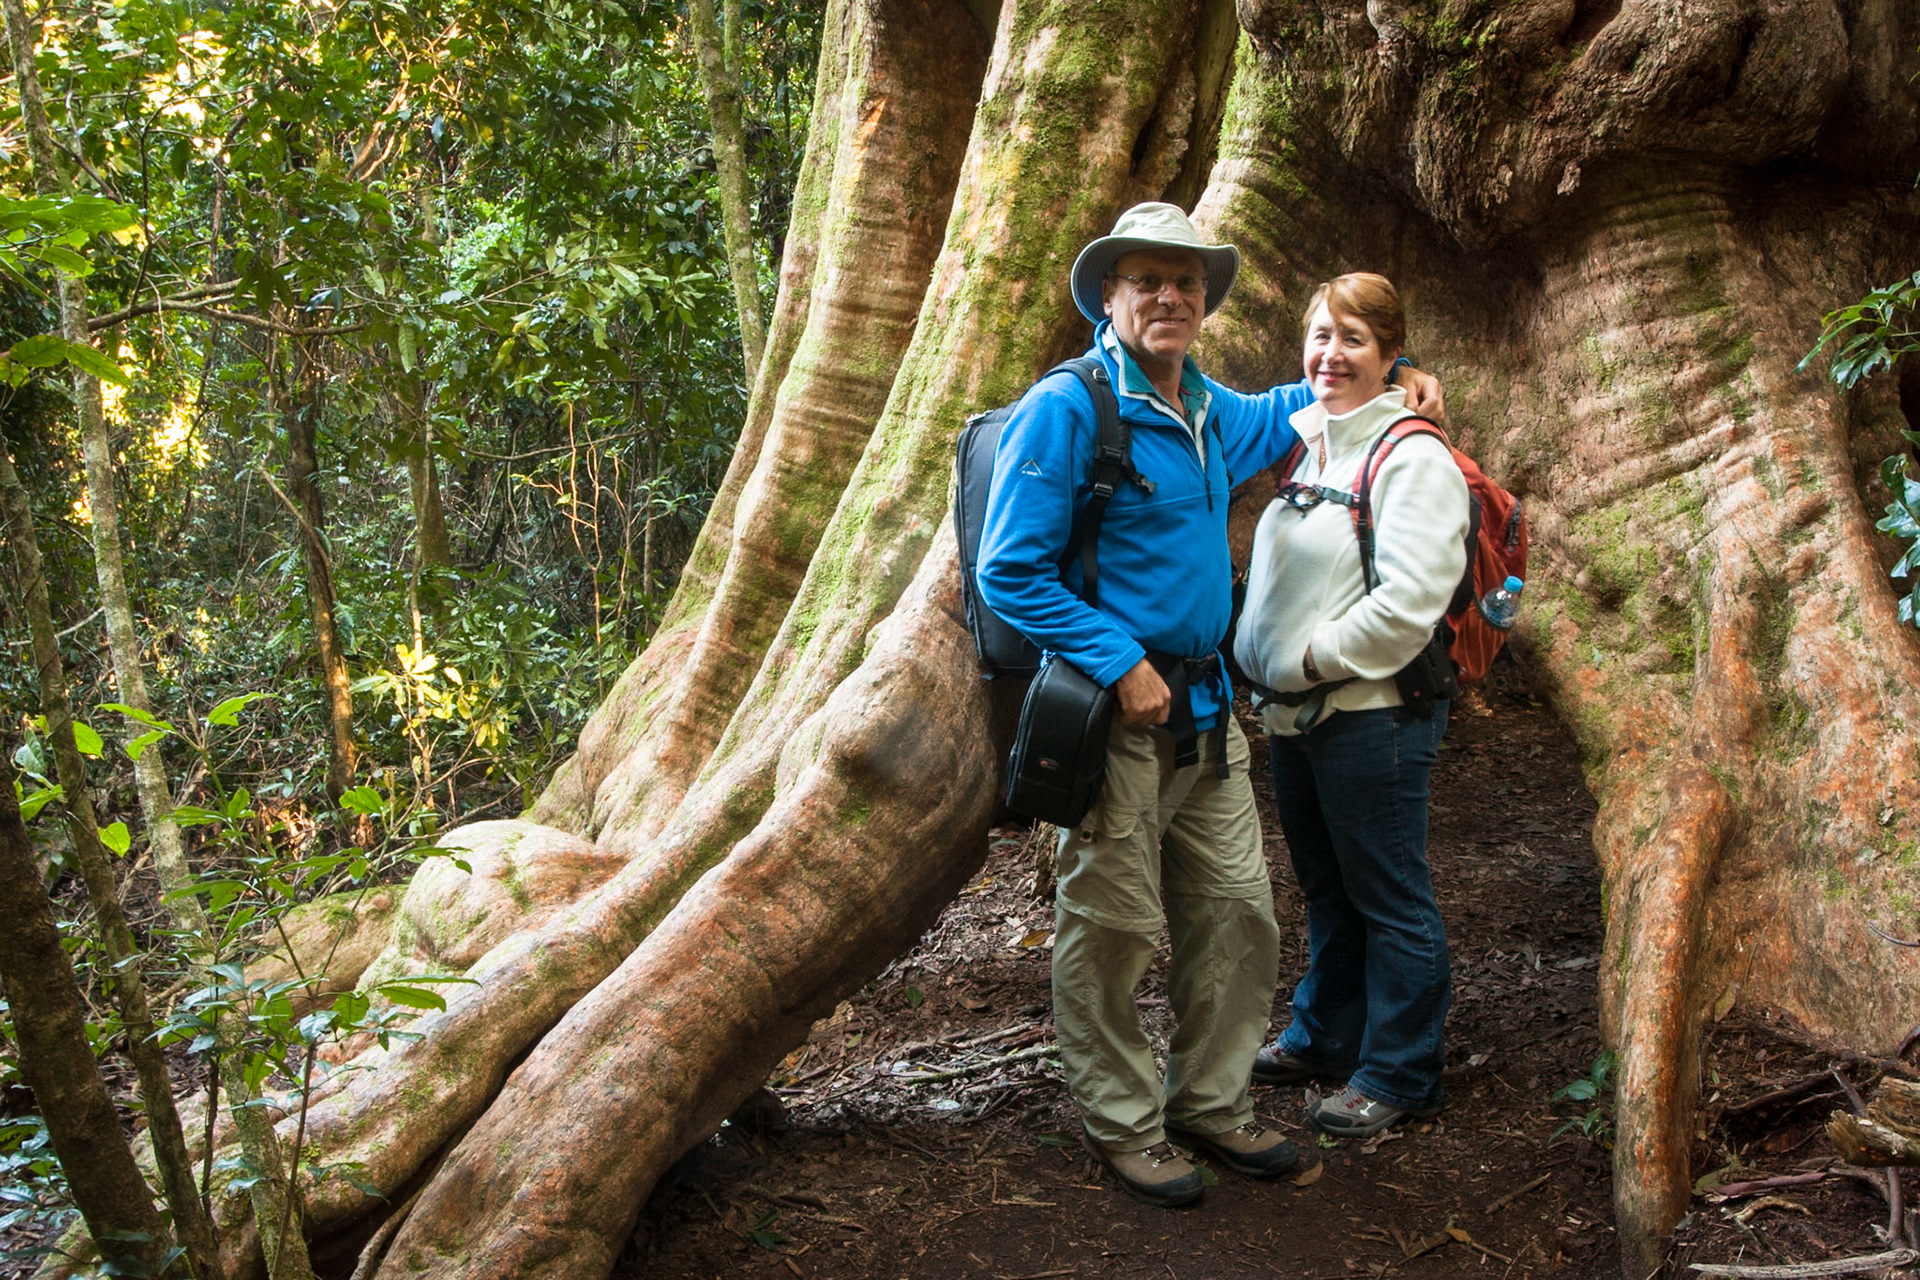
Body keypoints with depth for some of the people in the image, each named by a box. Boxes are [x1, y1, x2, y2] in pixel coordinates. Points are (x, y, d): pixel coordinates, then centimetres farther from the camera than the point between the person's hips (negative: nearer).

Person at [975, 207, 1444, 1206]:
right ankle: (1123, 1125, 20)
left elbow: (1277, 413, 38)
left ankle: (1211, 1102, 30)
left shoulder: (1210, 410, 13)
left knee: (1236, 915, 12)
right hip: (1114, 711, -8)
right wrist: (1121, 664, -19)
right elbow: (1009, 571, -14)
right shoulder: (1066, 409, -11)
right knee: (1111, 930, 2)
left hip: (1205, 707, 8)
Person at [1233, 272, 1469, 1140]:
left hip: (1371, 716, -8)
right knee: (1325, 890, 21)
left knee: (1389, 899, 4)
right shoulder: (1305, 442, 13)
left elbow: (1409, 599, -22)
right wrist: (1261, 657, 10)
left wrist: (1314, 659, -15)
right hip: (1292, 712, 8)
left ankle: (1398, 1073, 17)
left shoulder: (1411, 457, -13)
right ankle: (1323, 1038, 36)